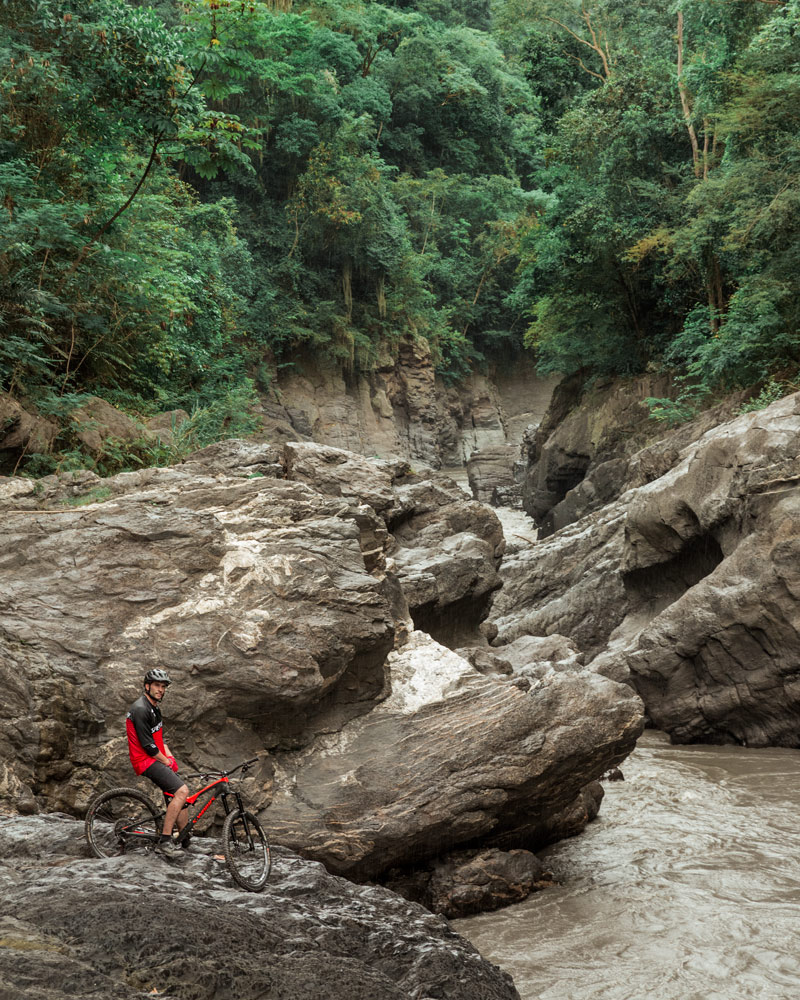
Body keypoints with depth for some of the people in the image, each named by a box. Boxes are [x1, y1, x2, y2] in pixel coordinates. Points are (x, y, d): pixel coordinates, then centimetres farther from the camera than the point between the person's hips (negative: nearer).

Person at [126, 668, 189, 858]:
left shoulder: (155, 707, 16)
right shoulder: (140, 709, -17)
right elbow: (147, 745, -20)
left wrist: (170, 757, 6)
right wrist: (165, 761, -8)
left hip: (158, 759, 10)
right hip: (146, 760, -10)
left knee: (179, 799, 5)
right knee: (181, 791, -23)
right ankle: (165, 842, -21)